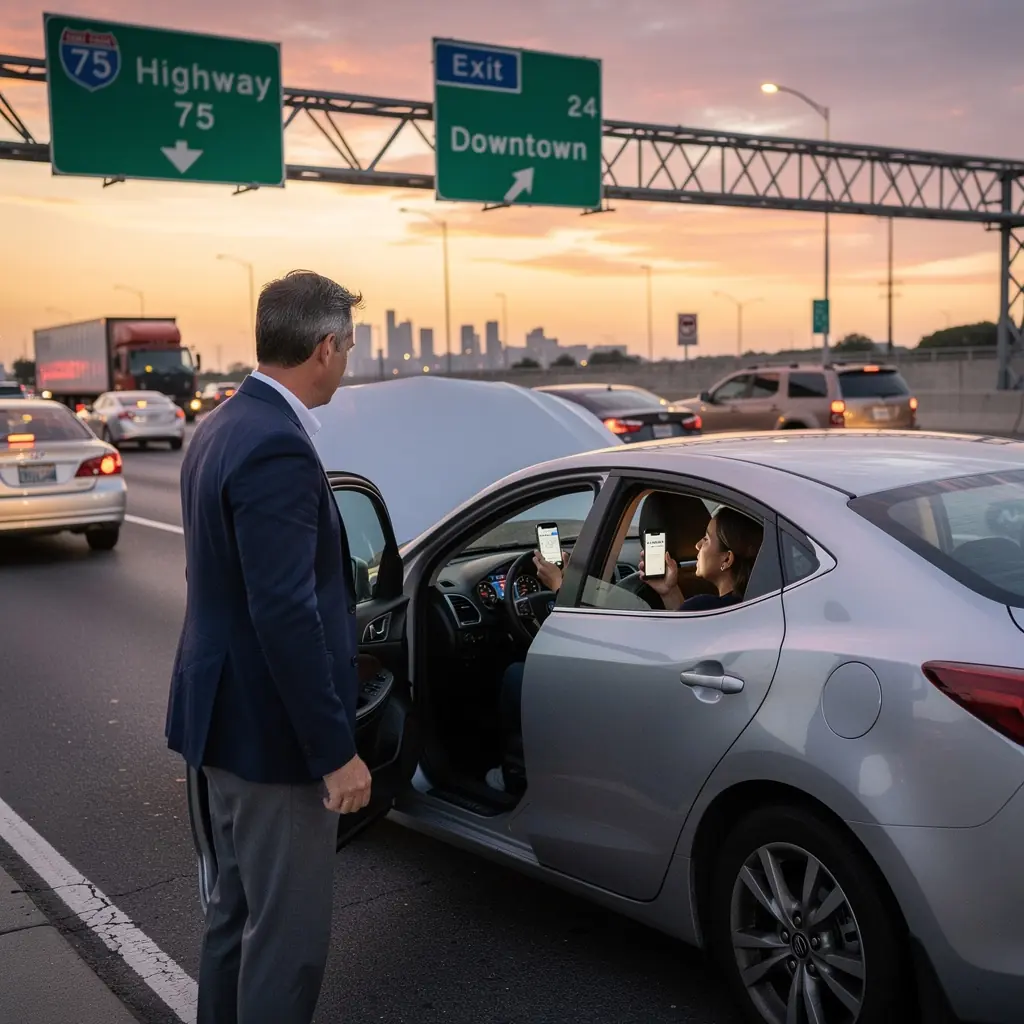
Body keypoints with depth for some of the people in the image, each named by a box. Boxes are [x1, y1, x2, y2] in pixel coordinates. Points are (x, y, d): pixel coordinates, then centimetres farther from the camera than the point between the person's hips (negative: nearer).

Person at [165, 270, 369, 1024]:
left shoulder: (224, 425, 8)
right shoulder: (278, 447, -24)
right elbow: (285, 614, -27)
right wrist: (337, 750, -21)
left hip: (229, 713, 10)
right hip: (272, 729, -10)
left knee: (239, 908, 23)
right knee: (290, 929, 4)